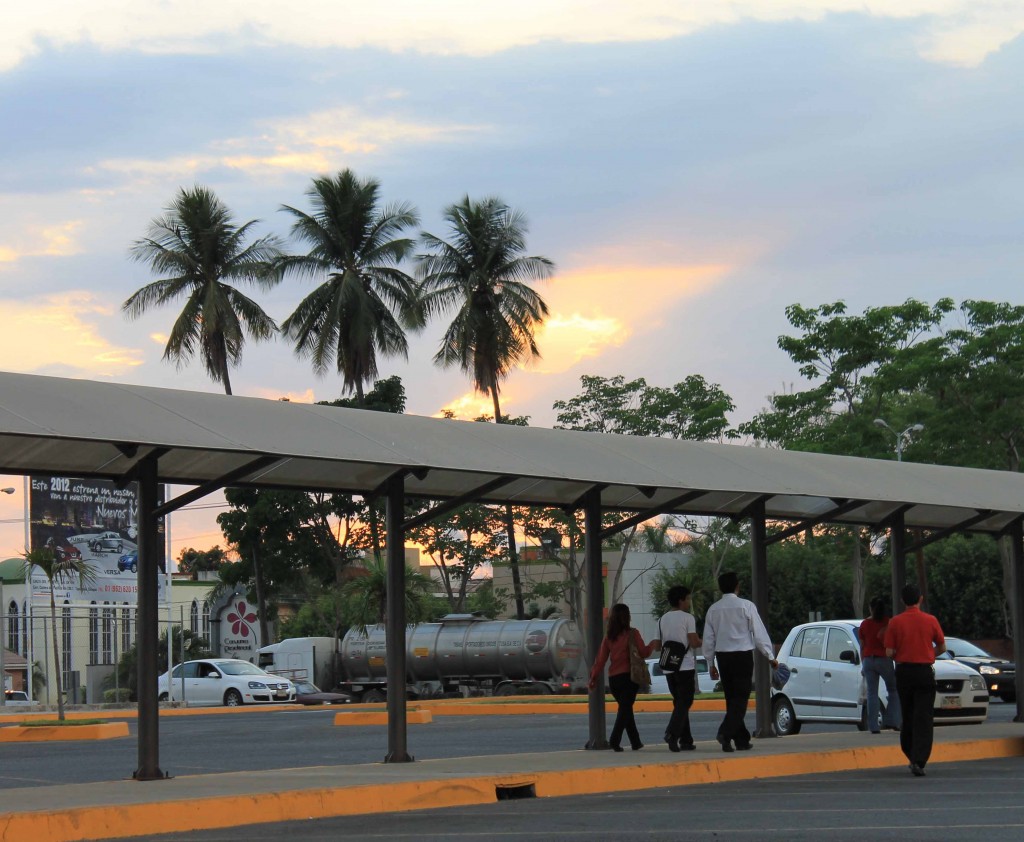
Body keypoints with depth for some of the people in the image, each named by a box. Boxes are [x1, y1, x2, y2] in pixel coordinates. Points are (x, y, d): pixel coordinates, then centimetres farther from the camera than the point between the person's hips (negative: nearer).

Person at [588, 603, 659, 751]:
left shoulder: (608, 636, 6)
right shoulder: (632, 633, -7)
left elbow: (601, 658, 5)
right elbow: (644, 653, -5)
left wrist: (594, 676, 9)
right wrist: (653, 645, 14)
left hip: (613, 678, 5)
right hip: (629, 676, -5)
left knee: (625, 708, 15)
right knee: (625, 708, -3)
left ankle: (635, 742, 19)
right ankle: (615, 739, -19)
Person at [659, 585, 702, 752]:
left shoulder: (663, 619, 12)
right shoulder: (687, 618, -7)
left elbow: (659, 644, 15)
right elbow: (694, 643, -12)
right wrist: (701, 642, 8)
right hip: (685, 666, -6)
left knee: (679, 702, 12)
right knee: (684, 702, -5)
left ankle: (685, 740, 10)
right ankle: (672, 733, -25)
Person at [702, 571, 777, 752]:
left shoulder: (713, 609, 6)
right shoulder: (746, 606, -7)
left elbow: (708, 639, 10)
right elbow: (759, 633, -5)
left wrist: (711, 663, 19)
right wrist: (771, 657, 3)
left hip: (723, 657, 5)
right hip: (743, 656, -4)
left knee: (731, 698, 12)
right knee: (740, 698, -4)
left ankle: (742, 740, 14)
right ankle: (726, 732, -23)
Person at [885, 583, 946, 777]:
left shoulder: (895, 622, -5)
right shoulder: (930, 621, -4)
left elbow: (889, 652, -5)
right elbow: (942, 648, 6)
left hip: (904, 672, 1)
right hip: (925, 672, -1)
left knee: (907, 717, 16)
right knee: (923, 719, -3)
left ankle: (911, 756, 24)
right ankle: (918, 761, -13)